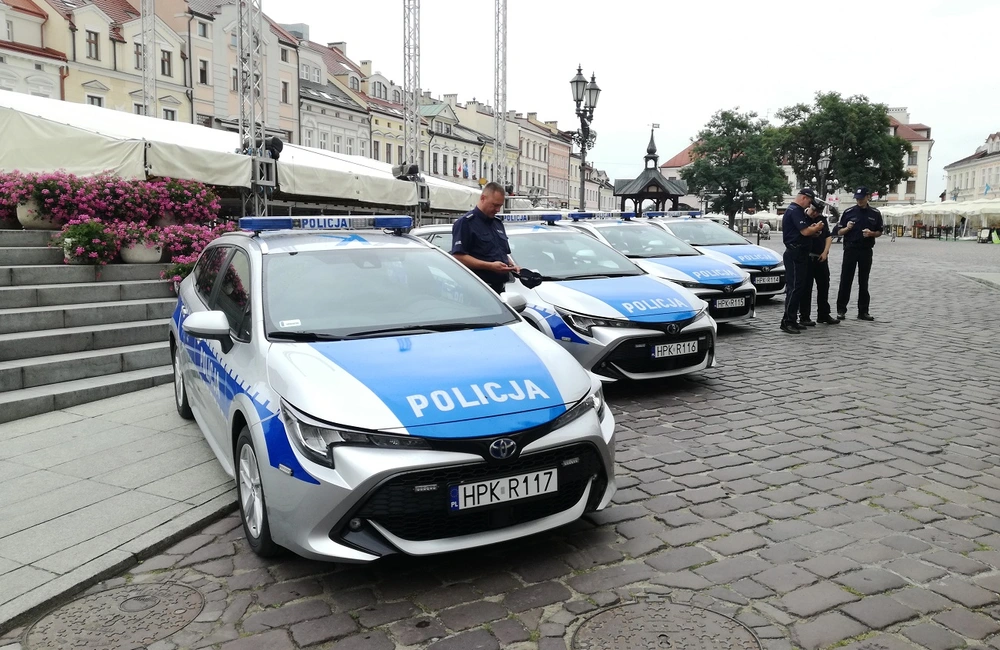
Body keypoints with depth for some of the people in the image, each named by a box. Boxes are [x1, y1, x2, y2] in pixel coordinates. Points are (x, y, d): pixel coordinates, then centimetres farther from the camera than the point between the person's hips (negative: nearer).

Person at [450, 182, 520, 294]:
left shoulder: (498, 223, 19)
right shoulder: (466, 222, -8)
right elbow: (458, 256, -18)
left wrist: (512, 265, 5)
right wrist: (490, 266, -23)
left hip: (500, 288, 8)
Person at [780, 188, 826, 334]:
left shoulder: (793, 210, 20)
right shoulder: (795, 211, -14)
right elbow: (805, 231, -20)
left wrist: (812, 229, 8)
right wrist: (817, 228, -1)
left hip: (798, 254, 11)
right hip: (795, 254, -11)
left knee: (799, 287, 11)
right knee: (794, 287, -11)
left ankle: (792, 320, 13)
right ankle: (787, 322, -10)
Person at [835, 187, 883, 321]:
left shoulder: (875, 214, 6)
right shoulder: (848, 212, 3)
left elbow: (879, 233, 11)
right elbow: (839, 231, 5)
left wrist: (871, 233, -11)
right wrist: (847, 228, -16)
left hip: (866, 251, 1)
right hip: (850, 249, -1)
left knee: (863, 282, 6)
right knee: (845, 280, -3)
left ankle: (863, 311, 11)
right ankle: (841, 310, 2)